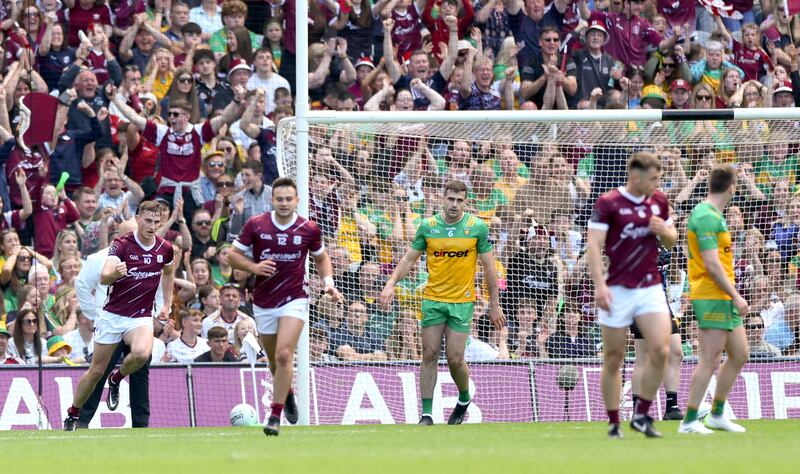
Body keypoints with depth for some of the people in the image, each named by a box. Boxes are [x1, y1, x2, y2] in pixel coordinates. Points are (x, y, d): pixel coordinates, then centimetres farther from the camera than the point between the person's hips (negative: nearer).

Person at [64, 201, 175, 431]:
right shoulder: (122, 244, -13)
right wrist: (114, 274, -49)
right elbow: (104, 278, -26)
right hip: (112, 315, -2)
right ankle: (72, 415, 22)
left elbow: (168, 273, 24)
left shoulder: (165, 249, 0)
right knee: (97, 370, 2)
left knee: (142, 353, -30)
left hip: (141, 317, 2)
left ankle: (116, 379, 2)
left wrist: (167, 304, 19)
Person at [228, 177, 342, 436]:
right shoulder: (255, 225, -4)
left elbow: (321, 257, 16)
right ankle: (288, 393, 46)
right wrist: (254, 267, -16)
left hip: (294, 300, -2)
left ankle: (275, 415, -15)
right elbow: (233, 254, 3)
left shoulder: (309, 229, -2)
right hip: (263, 302, 2)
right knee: (274, 359, 14)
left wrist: (328, 282, 0)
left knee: (284, 355, -19)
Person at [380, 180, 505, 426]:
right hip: (433, 299, 2)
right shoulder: (427, 226, 1)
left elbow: (488, 267, 2)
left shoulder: (478, 227, -3)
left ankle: (464, 399, 24)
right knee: (430, 354, -1)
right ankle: (427, 413, 3)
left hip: (462, 301, -2)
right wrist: (391, 283, -6)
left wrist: (494, 304, 1)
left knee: (455, 359, -5)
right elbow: (410, 258, 8)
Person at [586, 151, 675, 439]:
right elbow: (593, 245, -12)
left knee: (660, 349, -13)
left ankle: (641, 415, 0)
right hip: (617, 291, -4)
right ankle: (614, 424, 11)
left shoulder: (659, 202, 9)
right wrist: (599, 284, -22)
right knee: (613, 359, 1)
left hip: (650, 288, 4)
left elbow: (671, 241, 20)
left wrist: (664, 231, -4)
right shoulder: (608, 203, -7)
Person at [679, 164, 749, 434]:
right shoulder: (707, 217, -16)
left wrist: (733, 294, 20)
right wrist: (736, 296, -19)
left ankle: (717, 414, 22)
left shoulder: (713, 215, 16)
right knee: (710, 360, -9)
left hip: (724, 298, 10)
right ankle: (689, 421, -6)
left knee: (740, 354, 14)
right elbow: (711, 263, -21)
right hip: (712, 297, -10)